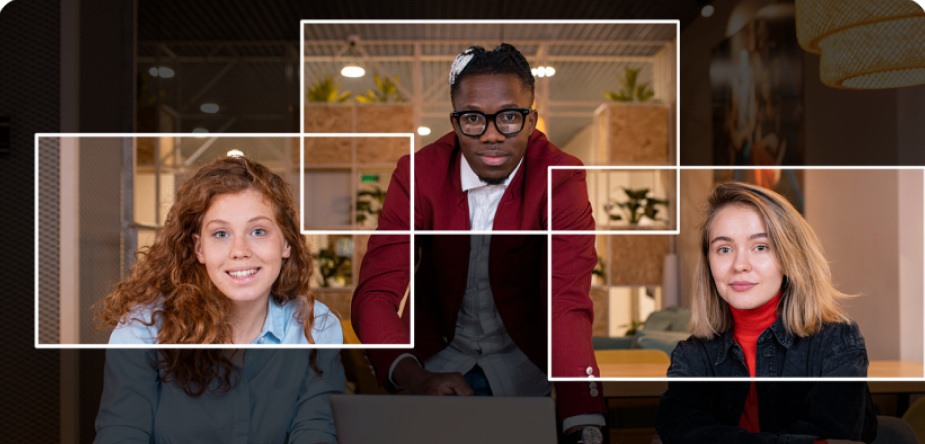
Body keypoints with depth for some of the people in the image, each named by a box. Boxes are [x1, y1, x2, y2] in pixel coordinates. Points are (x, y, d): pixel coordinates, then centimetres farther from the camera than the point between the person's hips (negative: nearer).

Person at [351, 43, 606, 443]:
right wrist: (415, 378, -40)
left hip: (525, 354, 0)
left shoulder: (561, 180, -16)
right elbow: (375, 293, -19)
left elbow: (569, 304, -26)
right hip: (437, 351, 1)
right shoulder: (418, 174, -13)